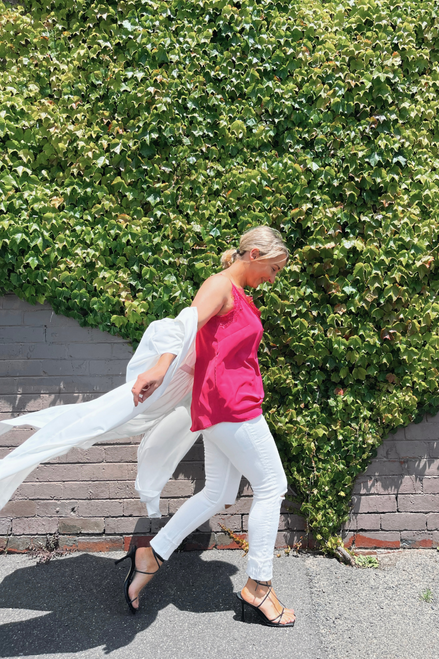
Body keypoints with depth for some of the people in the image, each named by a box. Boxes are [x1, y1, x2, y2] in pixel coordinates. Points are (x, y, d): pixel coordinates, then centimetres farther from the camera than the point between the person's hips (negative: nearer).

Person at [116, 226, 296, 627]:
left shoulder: (241, 298, 22)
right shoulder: (220, 285, -8)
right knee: (271, 485, 0)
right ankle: (258, 586, 12)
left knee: (218, 495, 12)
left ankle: (151, 556, 19)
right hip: (228, 403, -10)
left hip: (235, 405, 10)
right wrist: (161, 368, -37)